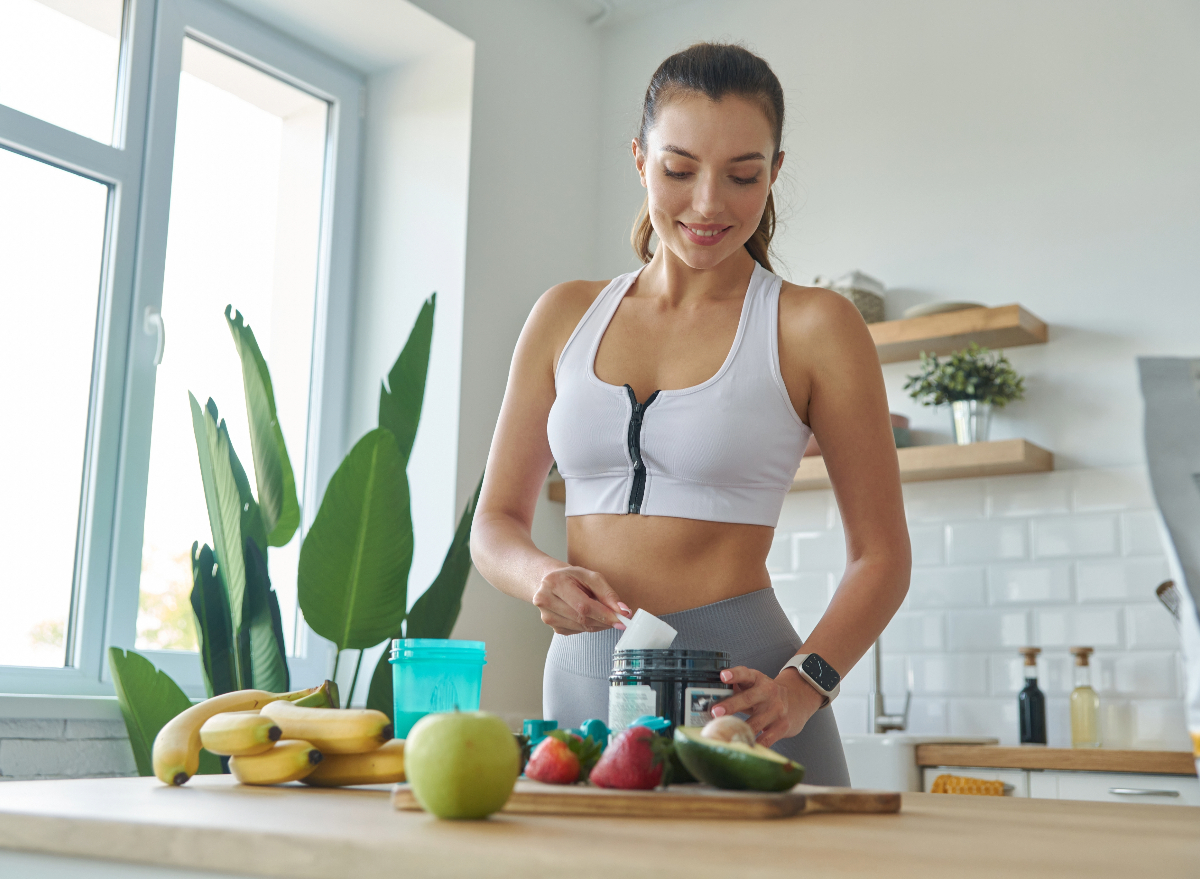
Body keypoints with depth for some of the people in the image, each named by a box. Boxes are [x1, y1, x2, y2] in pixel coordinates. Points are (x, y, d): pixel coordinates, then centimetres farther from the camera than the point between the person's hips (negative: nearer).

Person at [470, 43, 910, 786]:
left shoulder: (813, 327, -2)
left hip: (737, 691, -3)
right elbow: (497, 519, 10)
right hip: (582, 678, 3)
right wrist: (542, 577, -12)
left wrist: (801, 687, -17)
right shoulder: (566, 317, 8)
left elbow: (881, 554, -1)